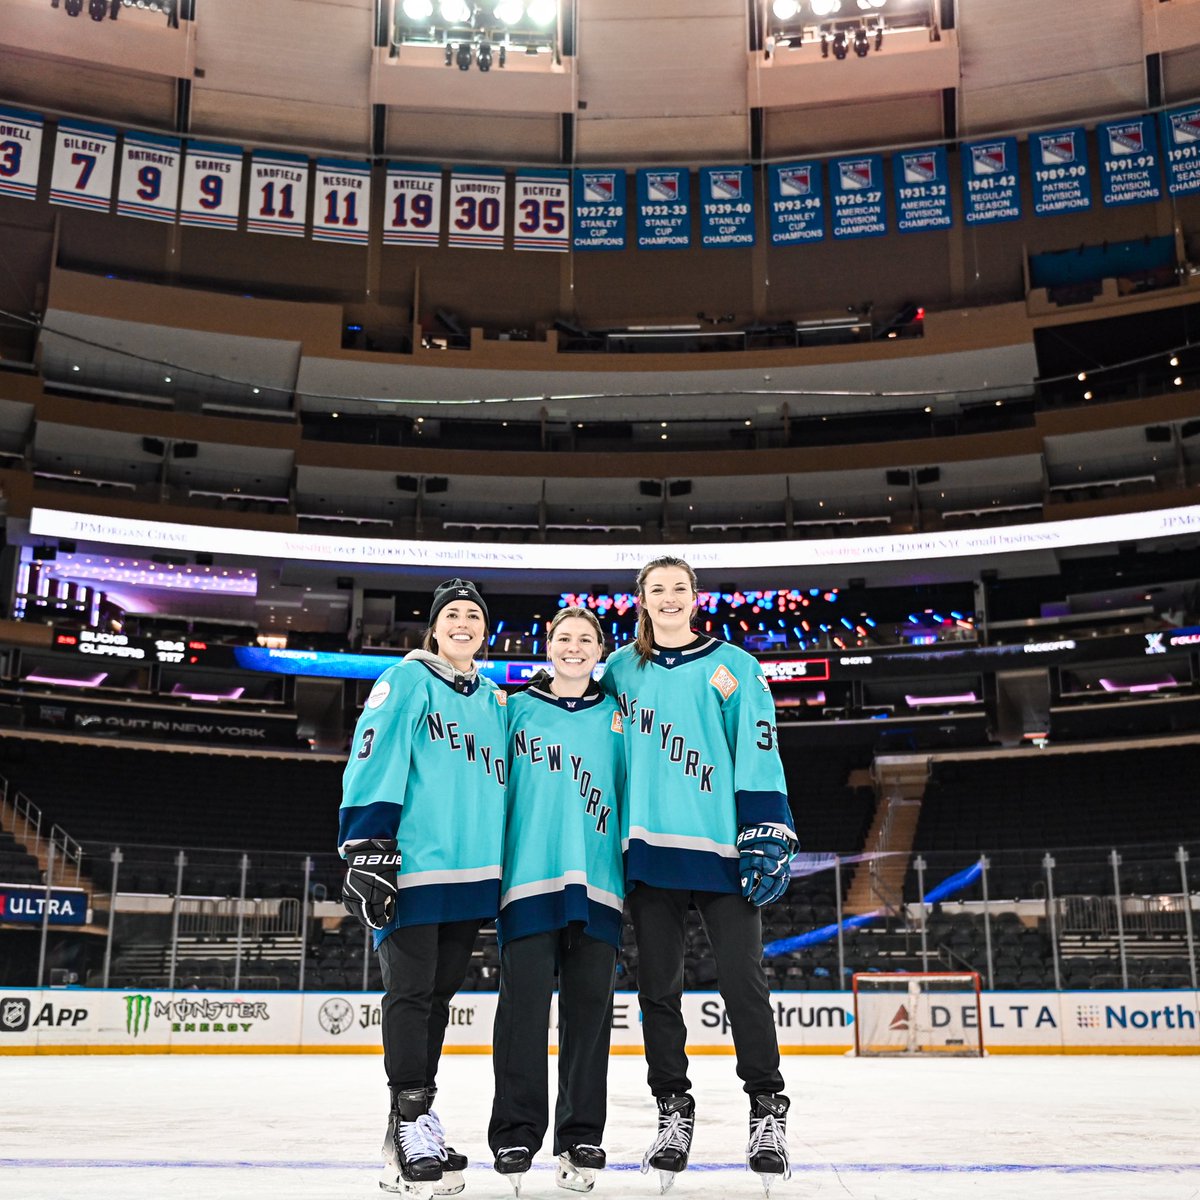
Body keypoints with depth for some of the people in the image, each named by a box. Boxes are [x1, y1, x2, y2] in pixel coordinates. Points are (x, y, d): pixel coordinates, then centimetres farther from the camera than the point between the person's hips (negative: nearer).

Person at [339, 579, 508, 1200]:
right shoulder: (406, 680, -1)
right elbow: (372, 760, -11)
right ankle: (411, 1125, 3)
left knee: (439, 992, 10)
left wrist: (506, 875, 20)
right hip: (412, 865, -6)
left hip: (472, 870, 6)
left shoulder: (493, 701, 18)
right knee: (411, 990, -4)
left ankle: (413, 1126, 19)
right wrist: (366, 848, -20)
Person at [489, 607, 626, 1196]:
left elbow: (633, 791, 18)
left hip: (596, 877, 2)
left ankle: (581, 1137, 9)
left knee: (589, 1003, 1)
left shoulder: (616, 718, 16)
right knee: (525, 999, -6)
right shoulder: (518, 709, 12)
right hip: (529, 873, -1)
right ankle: (516, 1134, 2)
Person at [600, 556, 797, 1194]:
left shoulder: (732, 664, 5)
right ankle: (673, 1113, 16)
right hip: (649, 846, 3)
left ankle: (768, 1114, 7)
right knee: (658, 987, 6)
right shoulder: (621, 669, 13)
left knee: (743, 983, -4)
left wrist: (767, 833, -11)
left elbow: (759, 749, -2)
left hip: (720, 844, -3)